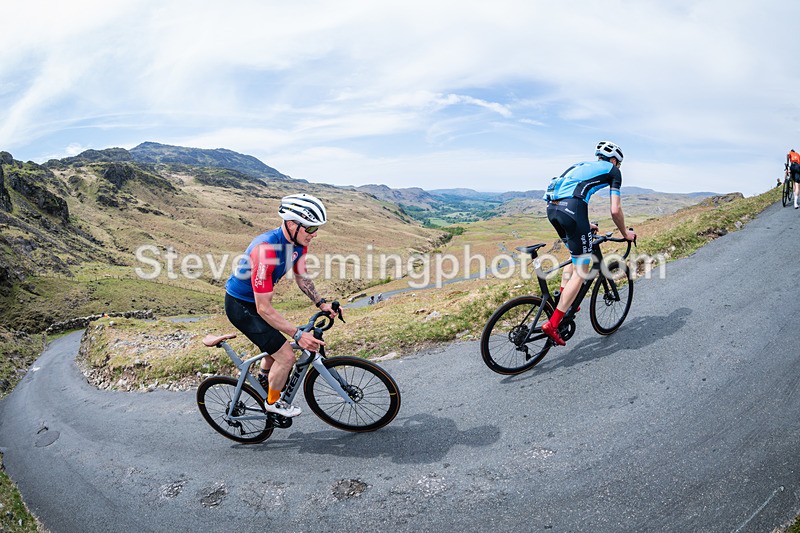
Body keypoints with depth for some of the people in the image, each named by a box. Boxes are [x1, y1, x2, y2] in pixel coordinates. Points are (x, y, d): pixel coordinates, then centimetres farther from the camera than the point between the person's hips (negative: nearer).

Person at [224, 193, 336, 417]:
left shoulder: (299, 242, -10)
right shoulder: (266, 250, -37)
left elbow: (301, 277, 8)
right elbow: (264, 309, -33)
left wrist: (321, 303, -4)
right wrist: (298, 335, -34)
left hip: (256, 302, 8)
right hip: (240, 305, -8)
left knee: (274, 347, 26)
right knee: (286, 356, -10)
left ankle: (263, 383, 54)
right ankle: (273, 402, 17)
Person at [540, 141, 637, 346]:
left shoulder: (582, 166, 35)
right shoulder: (613, 171, 16)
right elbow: (615, 211, 9)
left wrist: (584, 226, 45)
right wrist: (625, 233, 25)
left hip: (552, 208, 7)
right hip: (571, 209, -7)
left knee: (576, 254, 30)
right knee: (581, 270, 1)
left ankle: (562, 302, 25)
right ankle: (553, 323, -5)